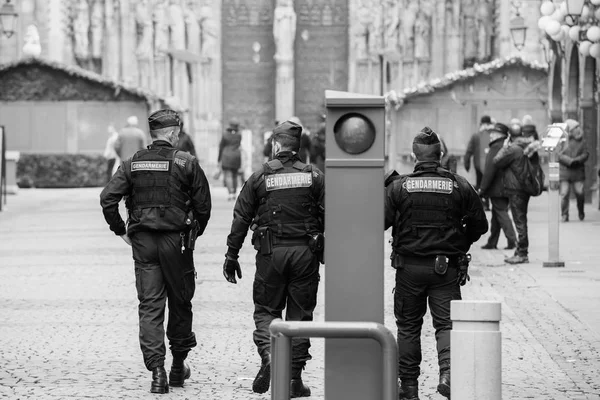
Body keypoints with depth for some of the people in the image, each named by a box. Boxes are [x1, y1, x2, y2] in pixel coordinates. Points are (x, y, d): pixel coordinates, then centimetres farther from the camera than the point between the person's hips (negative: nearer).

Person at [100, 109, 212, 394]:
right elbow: (203, 204, -4)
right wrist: (196, 232, 13)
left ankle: (157, 370, -9)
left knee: (149, 306, 3)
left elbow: (108, 198, -5)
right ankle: (178, 367, 23)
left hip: (142, 242, 2)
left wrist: (121, 230, 5)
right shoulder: (186, 163, -4)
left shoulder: (133, 163, 3)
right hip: (176, 239, -2)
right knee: (180, 302, 14)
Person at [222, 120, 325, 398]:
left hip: (271, 253, -1)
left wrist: (231, 256, 8)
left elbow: (241, 219, 3)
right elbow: (329, 217, -1)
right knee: (300, 314, 8)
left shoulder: (259, 177, 1)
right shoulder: (314, 177, 2)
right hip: (306, 252, 1)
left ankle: (268, 356, -14)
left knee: (266, 309, 12)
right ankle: (294, 377, 7)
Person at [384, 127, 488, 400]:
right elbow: (479, 224, 5)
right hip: (446, 268, 0)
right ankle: (447, 372, -22)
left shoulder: (398, 186, -5)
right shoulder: (459, 186, 0)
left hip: (409, 266, 0)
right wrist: (461, 243, 22)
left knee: (408, 326, 12)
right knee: (446, 323, 3)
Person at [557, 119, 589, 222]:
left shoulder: (582, 141, 10)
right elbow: (559, 155, -7)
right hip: (564, 171, -1)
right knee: (564, 194, -7)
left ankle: (581, 212, 21)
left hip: (578, 171, 1)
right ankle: (564, 215, 1)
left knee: (580, 192, -3)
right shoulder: (562, 142, 4)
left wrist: (577, 160, -16)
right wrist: (570, 161, -19)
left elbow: (586, 154, 3)